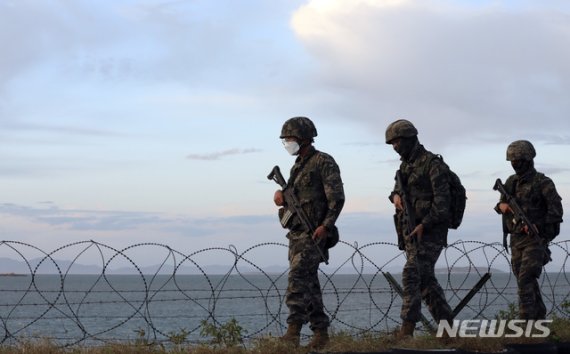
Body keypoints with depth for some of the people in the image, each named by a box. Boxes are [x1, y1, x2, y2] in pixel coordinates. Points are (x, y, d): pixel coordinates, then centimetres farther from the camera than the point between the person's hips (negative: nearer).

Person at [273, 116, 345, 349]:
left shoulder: (324, 162, -8)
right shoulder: (298, 166, 18)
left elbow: (337, 198, -15)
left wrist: (326, 226, -24)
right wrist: (281, 196, 0)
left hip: (314, 233, -9)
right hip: (296, 232, 9)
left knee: (298, 277, -19)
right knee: (308, 284, 8)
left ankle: (293, 332, -22)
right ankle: (321, 334, 13)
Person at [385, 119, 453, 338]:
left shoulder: (432, 164, -11)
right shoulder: (405, 165, 15)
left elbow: (442, 200, -17)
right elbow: (397, 189, 25)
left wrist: (423, 225, -22)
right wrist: (395, 196, 0)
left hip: (429, 231, -9)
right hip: (411, 230, 9)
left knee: (412, 275, -17)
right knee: (426, 279, 11)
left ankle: (407, 330, -20)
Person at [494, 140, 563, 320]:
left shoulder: (543, 183, -9)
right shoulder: (511, 182, 9)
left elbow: (556, 210, -13)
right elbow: (501, 204, 16)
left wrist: (536, 226, -22)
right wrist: (502, 206, -8)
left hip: (536, 239, -7)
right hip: (516, 239, 7)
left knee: (525, 279, -16)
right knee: (525, 279, 12)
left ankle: (526, 320, -17)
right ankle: (539, 317, 25)